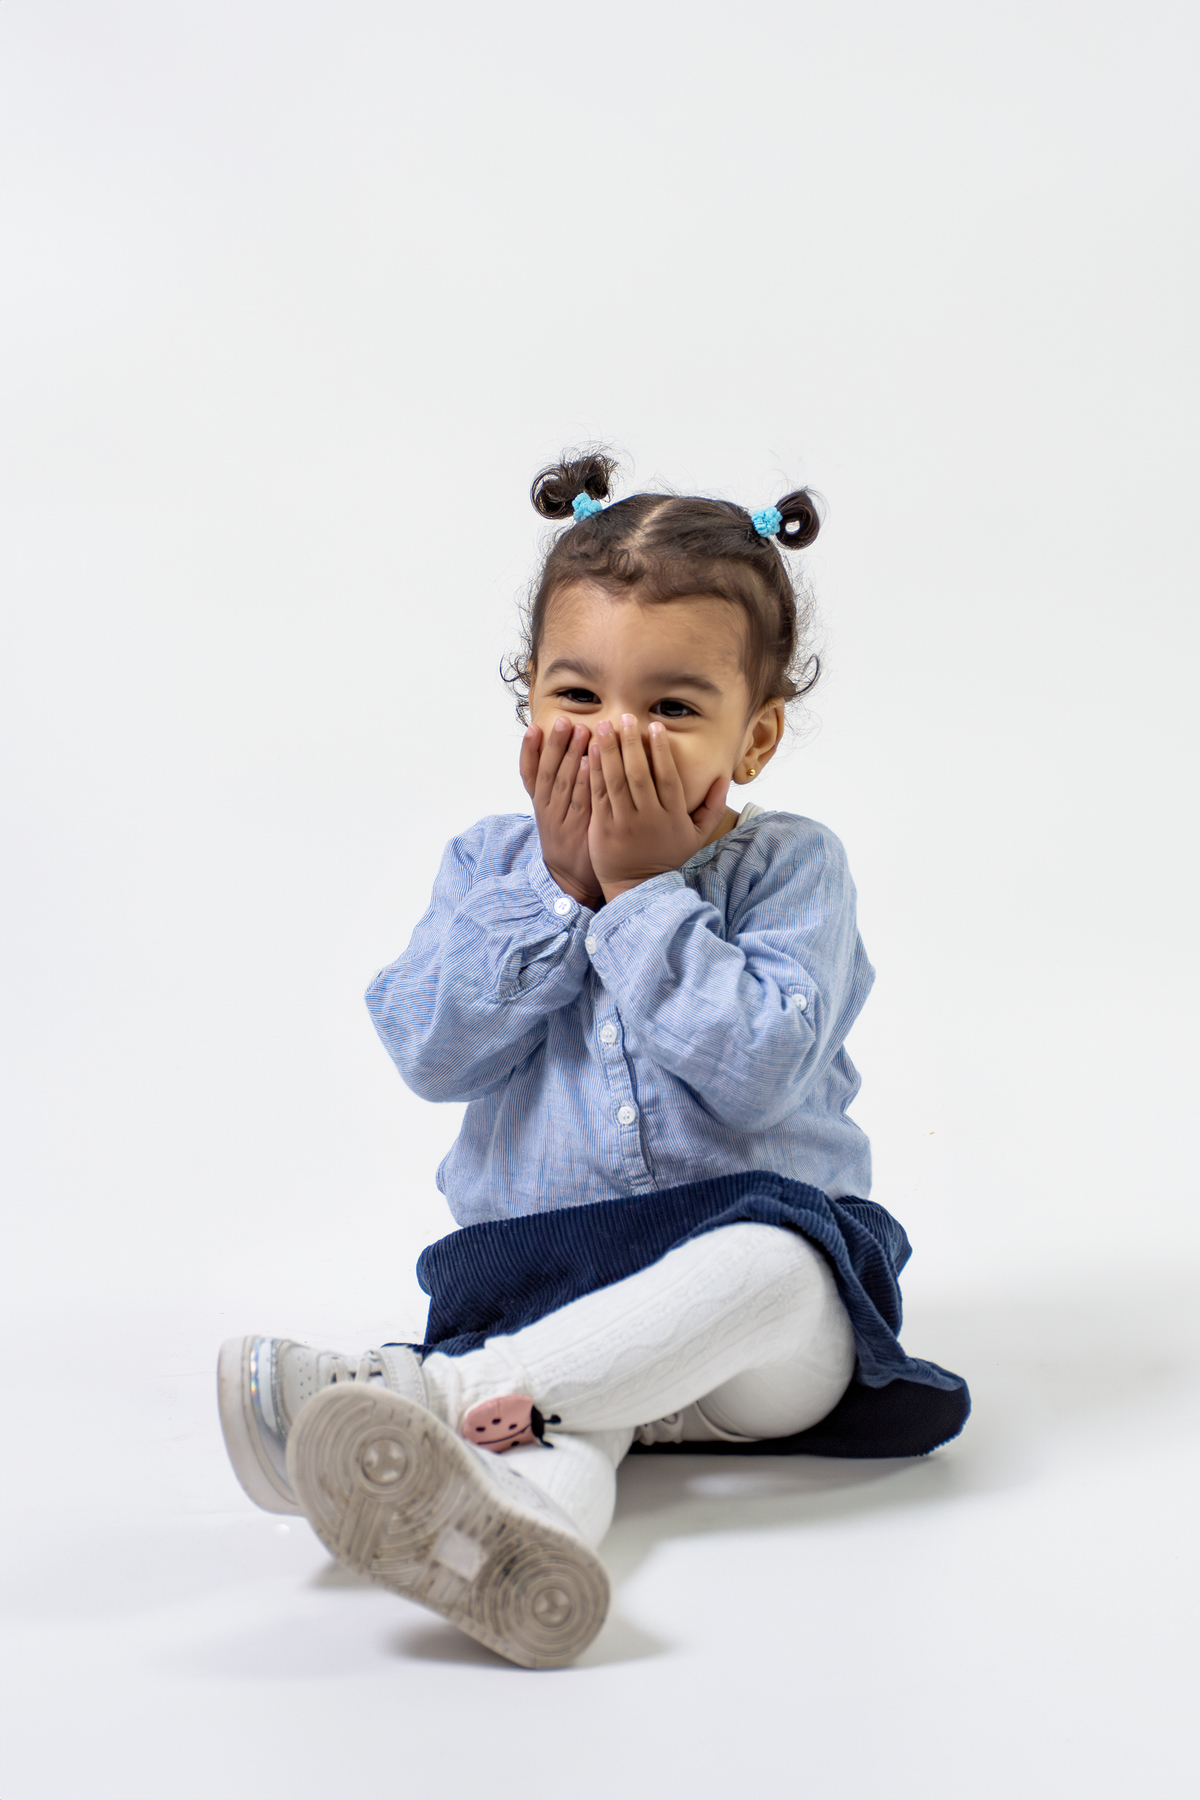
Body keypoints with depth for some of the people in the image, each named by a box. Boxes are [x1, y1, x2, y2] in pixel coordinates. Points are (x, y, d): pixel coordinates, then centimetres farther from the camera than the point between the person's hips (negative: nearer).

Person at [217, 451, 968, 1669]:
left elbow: (759, 1069, -17)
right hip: (546, 1283, 2)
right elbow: (432, 1054, -5)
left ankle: (424, 1389, -45)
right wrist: (556, 884, -11)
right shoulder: (492, 863, 9)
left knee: (765, 1264, -37)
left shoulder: (790, 869, -2)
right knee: (559, 1412, -32)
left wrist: (645, 889, -17)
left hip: (757, 1263, -1)